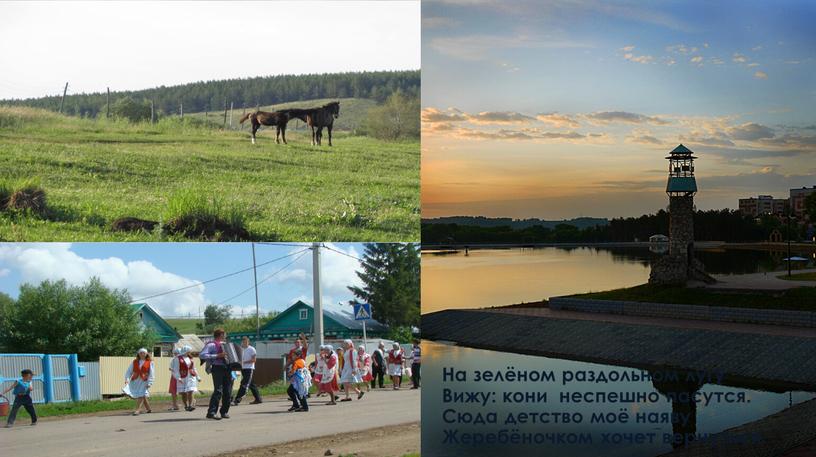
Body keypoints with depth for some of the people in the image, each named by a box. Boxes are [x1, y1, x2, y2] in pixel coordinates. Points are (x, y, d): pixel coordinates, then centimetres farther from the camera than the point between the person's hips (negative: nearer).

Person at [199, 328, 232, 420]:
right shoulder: (211, 345, -2)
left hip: (227, 369, 7)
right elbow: (202, 355, -16)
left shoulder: (225, 344, 21)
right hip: (218, 368, -7)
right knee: (218, 391, -16)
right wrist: (217, 356, -19)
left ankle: (224, 412, 15)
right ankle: (211, 412, -19)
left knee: (228, 392, 4)